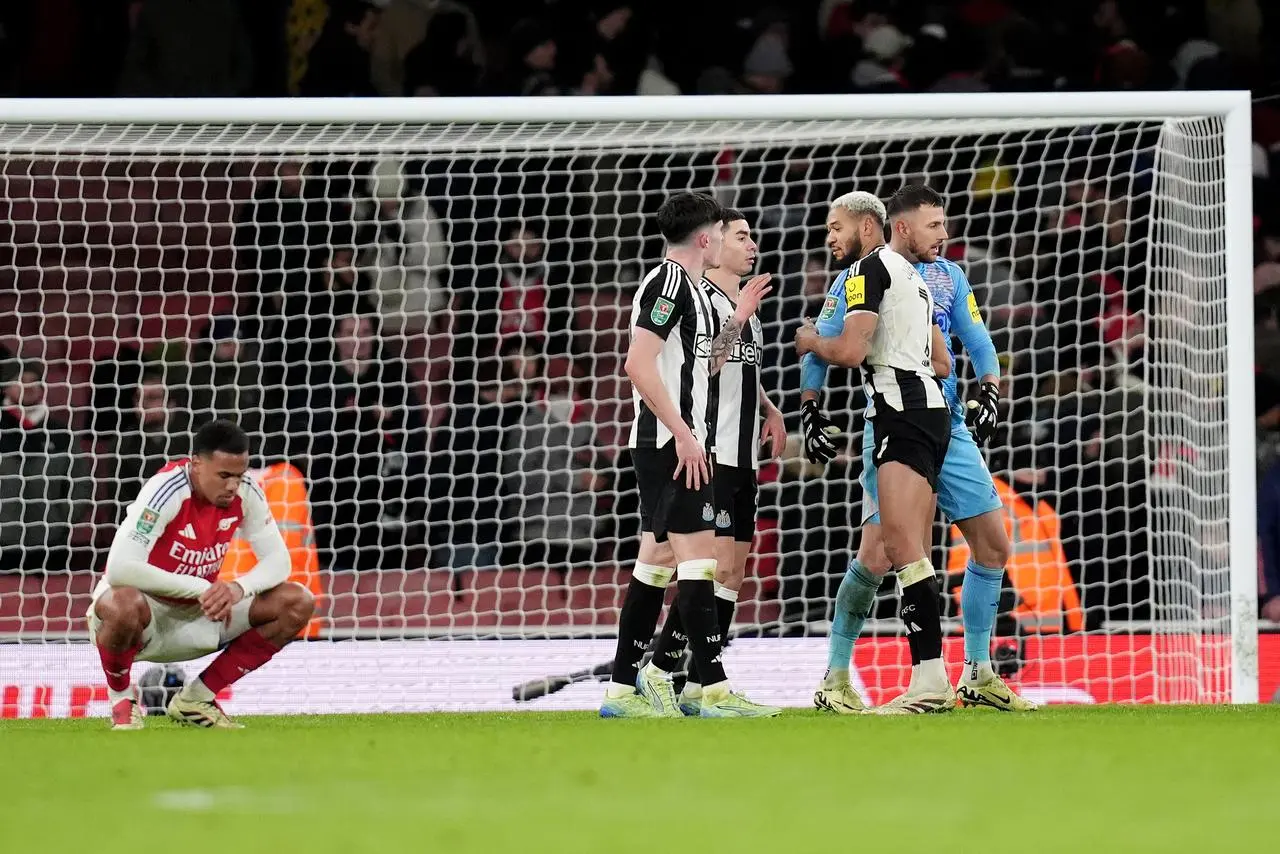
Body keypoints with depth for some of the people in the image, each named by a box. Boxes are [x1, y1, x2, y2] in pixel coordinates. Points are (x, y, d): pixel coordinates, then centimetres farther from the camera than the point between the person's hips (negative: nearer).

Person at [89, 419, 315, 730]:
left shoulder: (246, 493, -9)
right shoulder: (167, 492, -26)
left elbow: (278, 560, -5)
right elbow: (120, 569, -36)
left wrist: (239, 588, -28)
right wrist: (200, 587, -34)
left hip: (197, 614, 6)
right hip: (146, 616, -6)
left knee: (297, 603, -9)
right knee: (124, 604, -42)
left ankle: (196, 698, 2)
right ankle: (121, 697, -9)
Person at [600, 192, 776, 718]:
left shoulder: (686, 287, 19)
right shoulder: (670, 282, -12)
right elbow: (638, 364, -21)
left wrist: (738, 320, 22)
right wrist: (684, 433, -22)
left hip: (670, 444, 10)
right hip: (671, 444, -10)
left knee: (655, 565, 9)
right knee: (698, 559, -12)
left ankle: (621, 690, 9)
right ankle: (715, 691, -16)